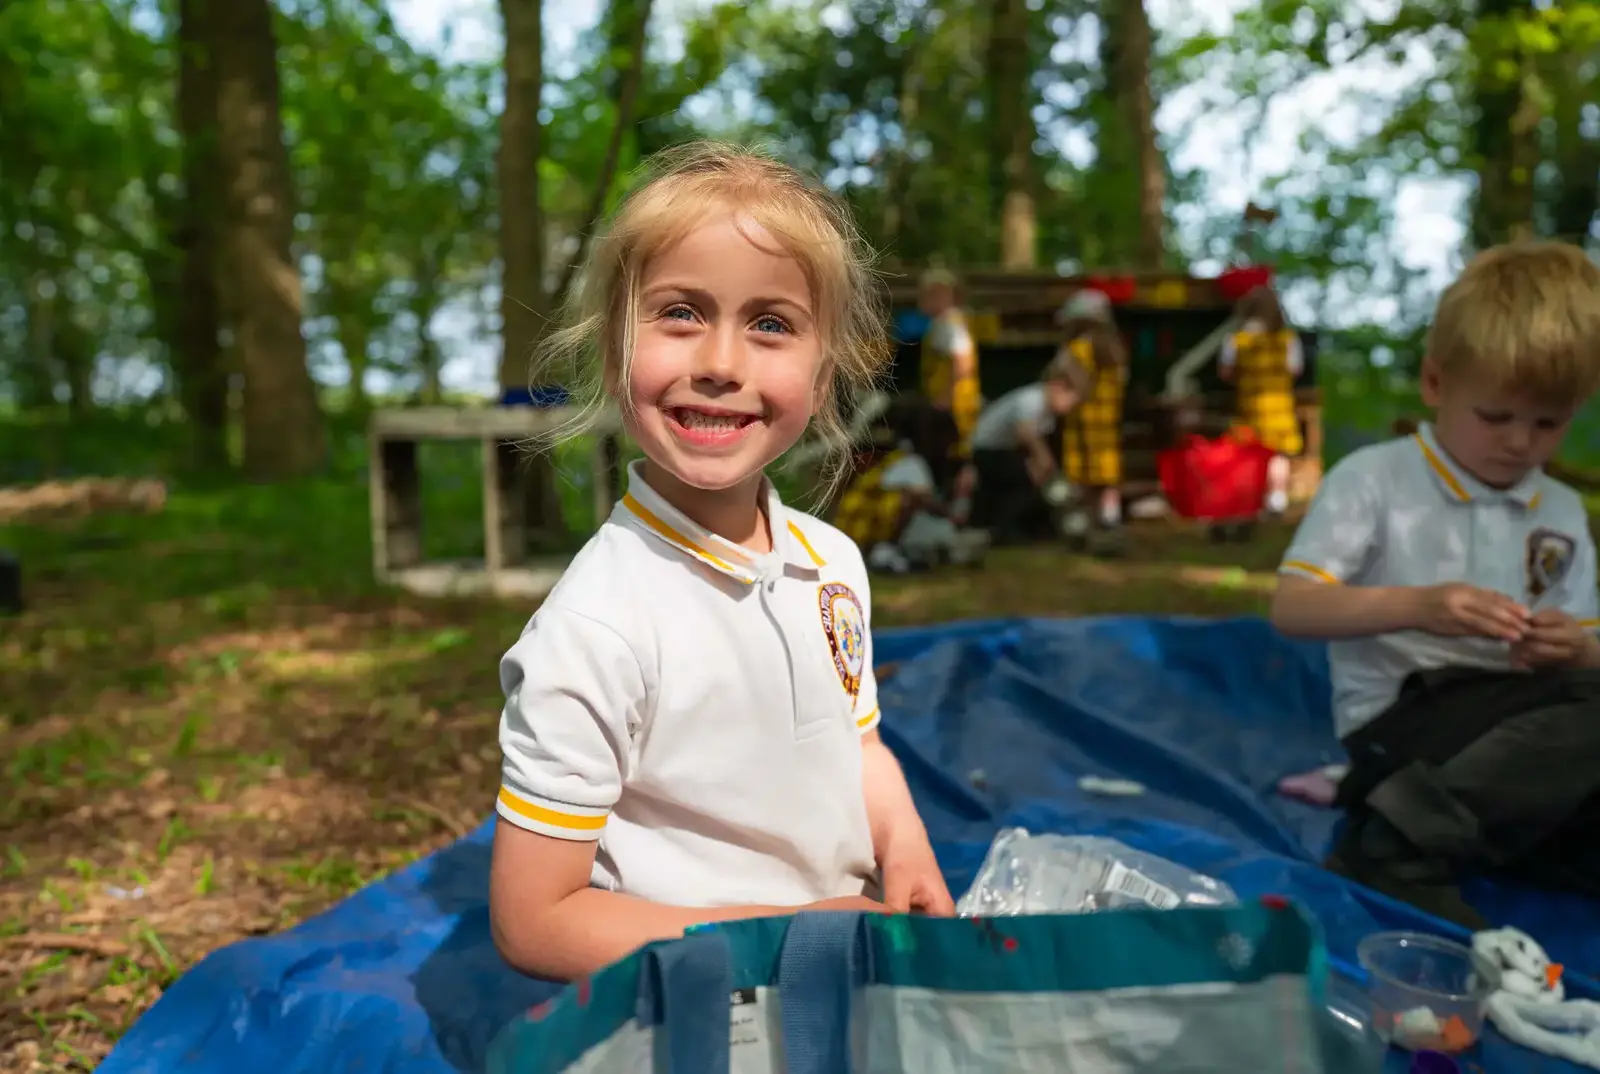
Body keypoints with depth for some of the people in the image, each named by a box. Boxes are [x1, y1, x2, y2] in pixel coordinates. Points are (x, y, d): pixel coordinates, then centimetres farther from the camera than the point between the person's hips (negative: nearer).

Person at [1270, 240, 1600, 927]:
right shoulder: (1373, 479, 0)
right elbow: (1290, 609, -8)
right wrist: (1414, 607, -23)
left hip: (1525, 735, 6)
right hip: (1399, 721, -6)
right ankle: (1396, 852, -30)